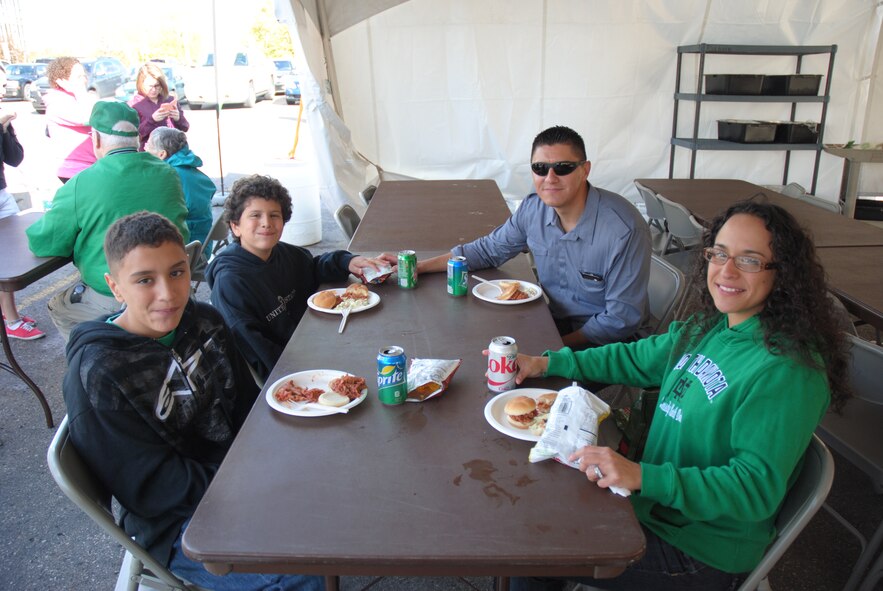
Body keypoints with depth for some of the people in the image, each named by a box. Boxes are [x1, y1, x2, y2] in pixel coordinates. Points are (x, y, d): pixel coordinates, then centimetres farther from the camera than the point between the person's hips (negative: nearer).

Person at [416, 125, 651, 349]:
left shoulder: (625, 230, -24)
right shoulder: (533, 209, -5)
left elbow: (622, 318, -18)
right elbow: (488, 250, 10)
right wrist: (419, 266, 4)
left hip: (603, 344, -5)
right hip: (556, 323, 6)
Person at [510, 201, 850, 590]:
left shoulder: (787, 372, -24)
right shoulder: (708, 326, 1)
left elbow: (755, 489, -26)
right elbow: (638, 359, 14)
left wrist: (642, 476, -37)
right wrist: (547, 363, 7)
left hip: (704, 553, -7)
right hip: (653, 504, 7)